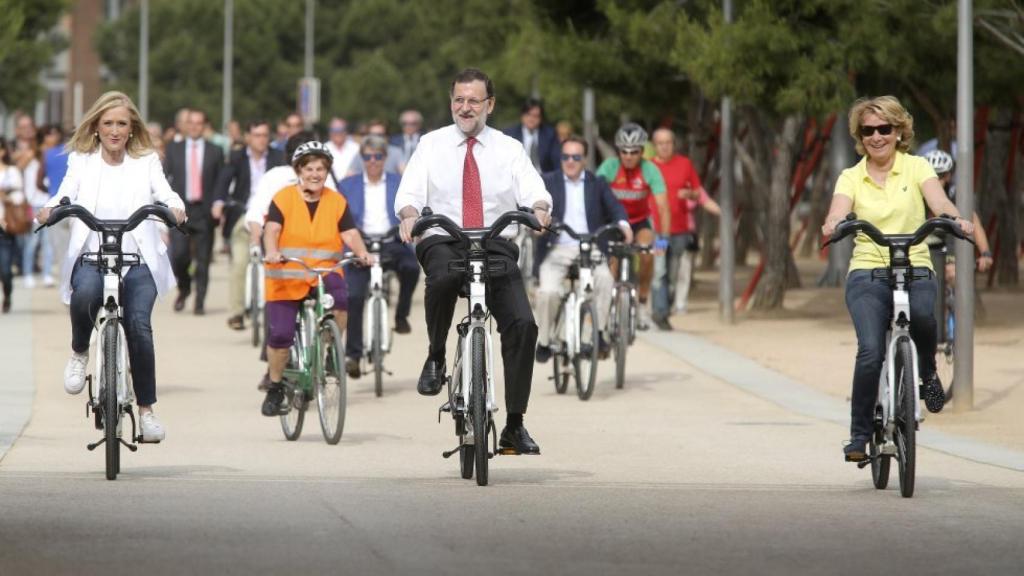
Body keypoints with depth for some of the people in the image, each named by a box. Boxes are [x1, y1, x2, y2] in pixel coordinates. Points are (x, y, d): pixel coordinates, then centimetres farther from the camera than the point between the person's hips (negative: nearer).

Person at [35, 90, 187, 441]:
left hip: (137, 259, 0)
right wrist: (50, 208, -26)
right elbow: (67, 194, -3)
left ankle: (146, 409, -6)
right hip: (91, 256, 0)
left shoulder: (146, 163, 12)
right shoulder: (81, 162, 12)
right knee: (85, 294, -35)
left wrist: (175, 207, -27)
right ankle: (79, 352, -3)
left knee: (139, 327, -19)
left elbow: (164, 192, -4)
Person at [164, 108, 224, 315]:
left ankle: (200, 301, 7)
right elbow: (164, 179, 8)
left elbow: (221, 182, 8)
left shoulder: (215, 152, 8)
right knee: (178, 255, -11)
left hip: (204, 211, 0)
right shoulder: (174, 150, 10)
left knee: (203, 259, -1)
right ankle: (184, 288, 16)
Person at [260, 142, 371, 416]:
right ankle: (275, 388, 14)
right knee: (280, 335, -9)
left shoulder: (337, 202, 6)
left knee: (340, 296, -32)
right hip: (286, 278, -1)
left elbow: (350, 234, -3)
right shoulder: (283, 199, 0)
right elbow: (272, 230, -12)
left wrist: (361, 252, -23)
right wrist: (272, 252, -33)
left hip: (324, 273, 1)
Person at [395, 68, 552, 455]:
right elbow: (410, 192, -1)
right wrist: (409, 214, -25)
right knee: (443, 276, -39)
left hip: (495, 245, 1)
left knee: (522, 324, -16)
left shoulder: (509, 150, 12)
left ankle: (515, 425, -8)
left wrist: (539, 208, -27)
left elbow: (533, 191, -2)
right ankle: (435, 359, -13)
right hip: (443, 242, -1)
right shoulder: (432, 145, 11)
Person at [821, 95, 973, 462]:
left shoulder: (916, 168, 8)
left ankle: (927, 372, -1)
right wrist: (833, 225, -33)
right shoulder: (851, 178, 10)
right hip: (867, 273, 1)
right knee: (870, 351, -23)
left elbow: (939, 202, -10)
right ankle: (859, 435, -7)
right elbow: (837, 215, -8)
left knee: (923, 315, -35)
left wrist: (955, 219, -34)